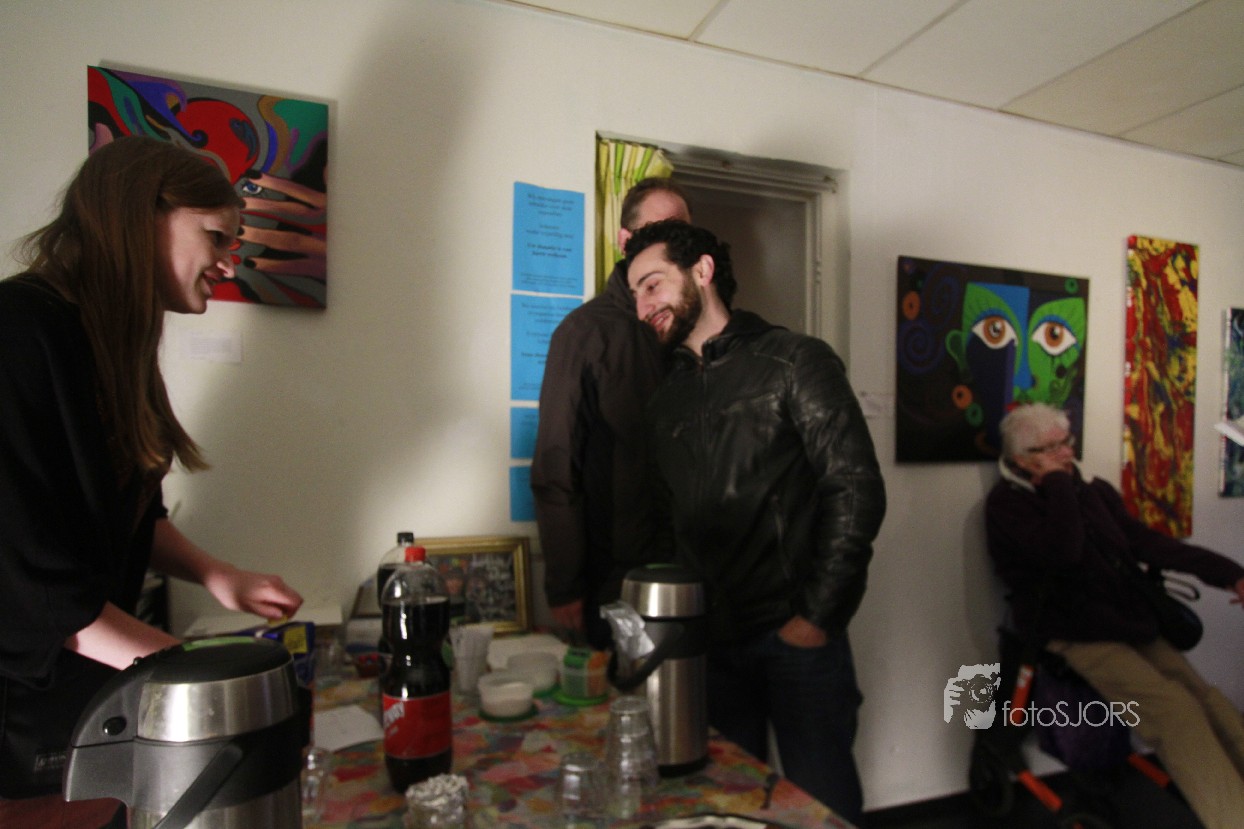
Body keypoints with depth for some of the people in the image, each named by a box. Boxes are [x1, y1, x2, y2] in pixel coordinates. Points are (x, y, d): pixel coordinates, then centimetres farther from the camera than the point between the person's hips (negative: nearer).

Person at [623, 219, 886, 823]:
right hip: (710, 638, 5)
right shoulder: (667, 400, 12)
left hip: (796, 635, -5)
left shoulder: (793, 361, -4)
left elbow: (857, 490, -11)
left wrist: (818, 617, -13)